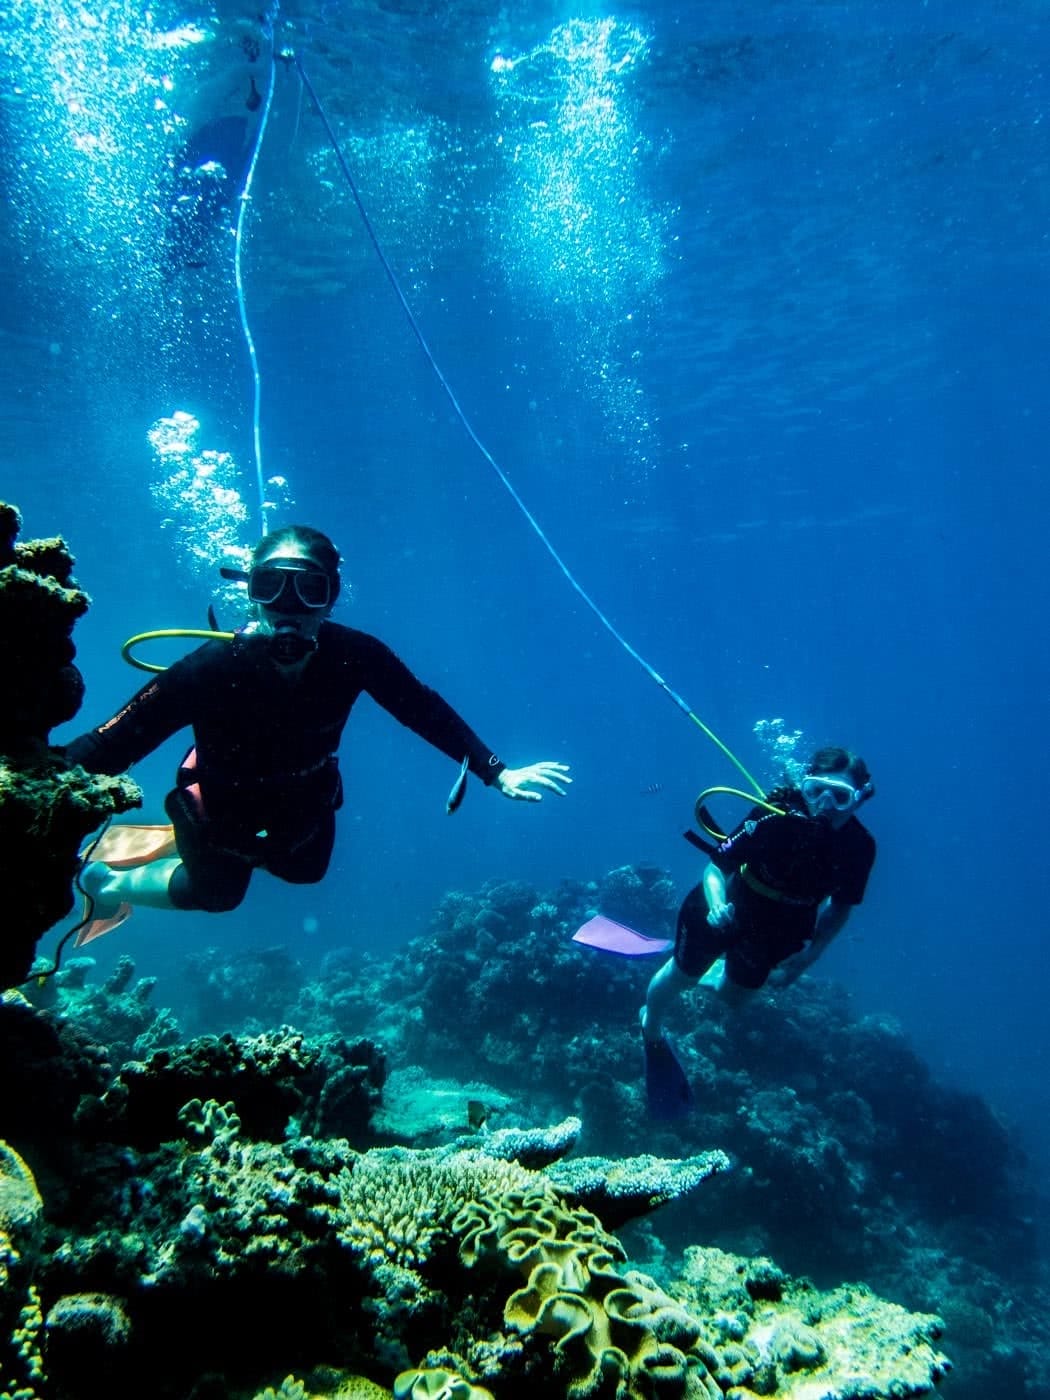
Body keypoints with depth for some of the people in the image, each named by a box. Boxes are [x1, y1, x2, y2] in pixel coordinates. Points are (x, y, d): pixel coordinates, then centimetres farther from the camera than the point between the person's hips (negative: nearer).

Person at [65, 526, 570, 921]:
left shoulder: (354, 655, -31)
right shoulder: (212, 668, -39)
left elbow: (426, 711, -18)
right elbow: (111, 744, -39)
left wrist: (496, 773, -19)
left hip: (304, 801, 4)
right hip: (225, 804, -3)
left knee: (305, 870, 30)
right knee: (215, 894, 21)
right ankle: (110, 881, 49)